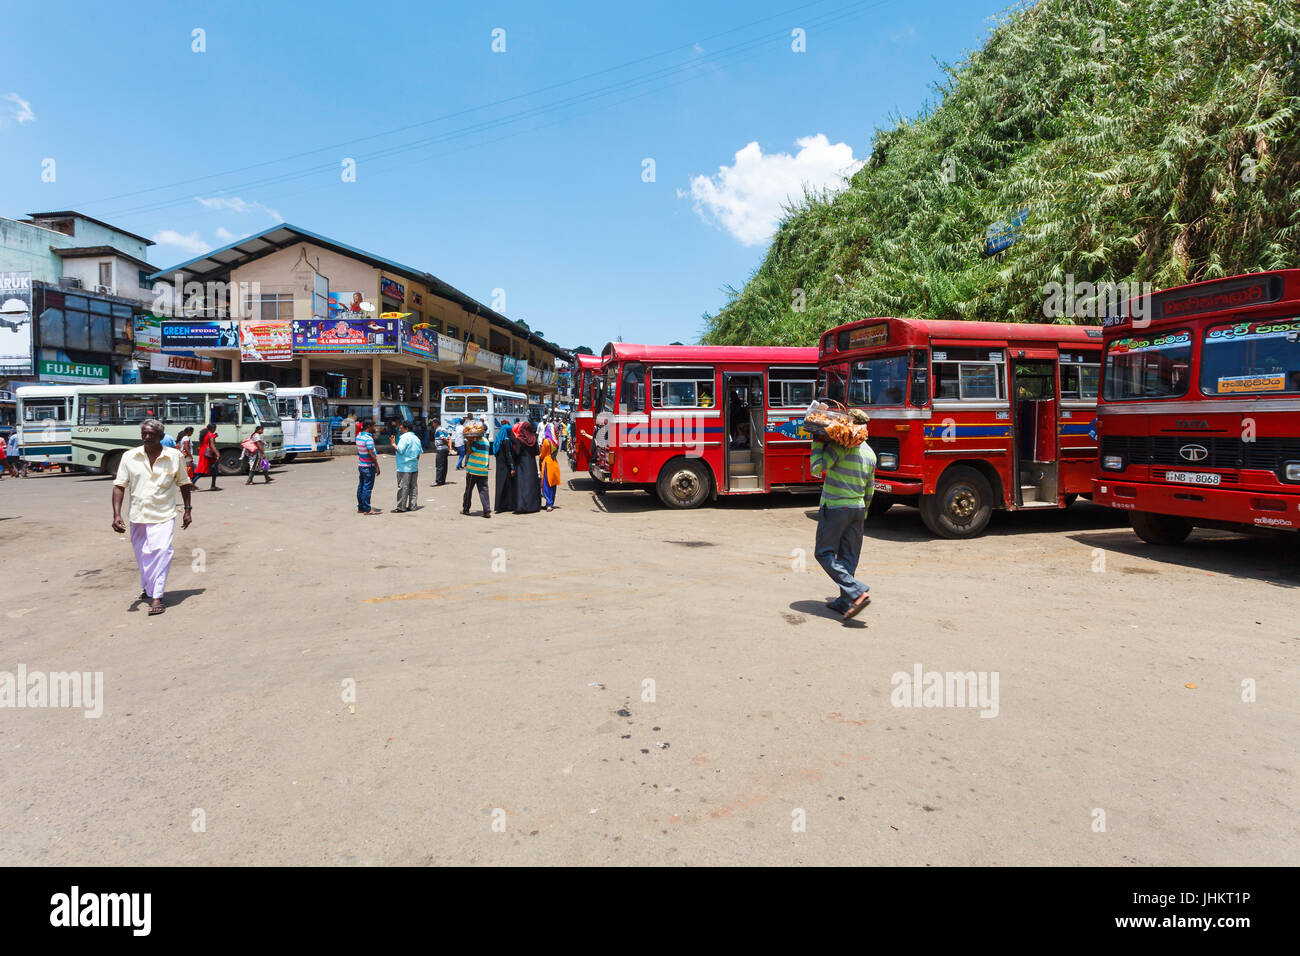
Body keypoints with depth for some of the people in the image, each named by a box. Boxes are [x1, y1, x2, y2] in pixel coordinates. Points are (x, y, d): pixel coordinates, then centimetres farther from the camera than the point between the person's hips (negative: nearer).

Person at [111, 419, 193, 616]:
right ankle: (147, 588, 36)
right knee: (142, 555, 15)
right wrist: (116, 514, -9)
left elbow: (184, 483, 10)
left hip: (163, 516, -3)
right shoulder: (129, 457, 1)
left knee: (161, 552, -15)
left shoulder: (175, 456, -1)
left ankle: (157, 596, -13)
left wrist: (187, 510, 9)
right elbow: (119, 486, 1)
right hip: (137, 516, 3)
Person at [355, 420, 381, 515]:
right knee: (367, 488, -5)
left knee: (361, 487, 13)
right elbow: (371, 454, -20)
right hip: (369, 466, -9)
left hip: (360, 465, 9)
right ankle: (367, 509, -1)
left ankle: (360, 508, 20)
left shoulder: (358, 436, 8)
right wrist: (377, 466, -14)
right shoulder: (368, 438, -18)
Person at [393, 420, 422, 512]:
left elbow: (400, 450, -19)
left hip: (404, 467, -8)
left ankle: (401, 507, -1)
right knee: (413, 487, 10)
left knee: (403, 487, -4)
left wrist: (393, 444, -5)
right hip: (414, 467, 8)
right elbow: (419, 452, 16)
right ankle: (412, 506, 13)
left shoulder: (404, 437, -12)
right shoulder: (416, 437, 13)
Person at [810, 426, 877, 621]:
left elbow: (817, 467, -15)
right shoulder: (870, 453, 11)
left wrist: (817, 443, -4)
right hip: (858, 509, 7)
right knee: (848, 557, 12)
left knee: (824, 553, 0)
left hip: (835, 508, -7)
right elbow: (870, 489, 18)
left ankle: (858, 592, -12)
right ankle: (844, 603, 17)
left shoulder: (840, 445, -12)